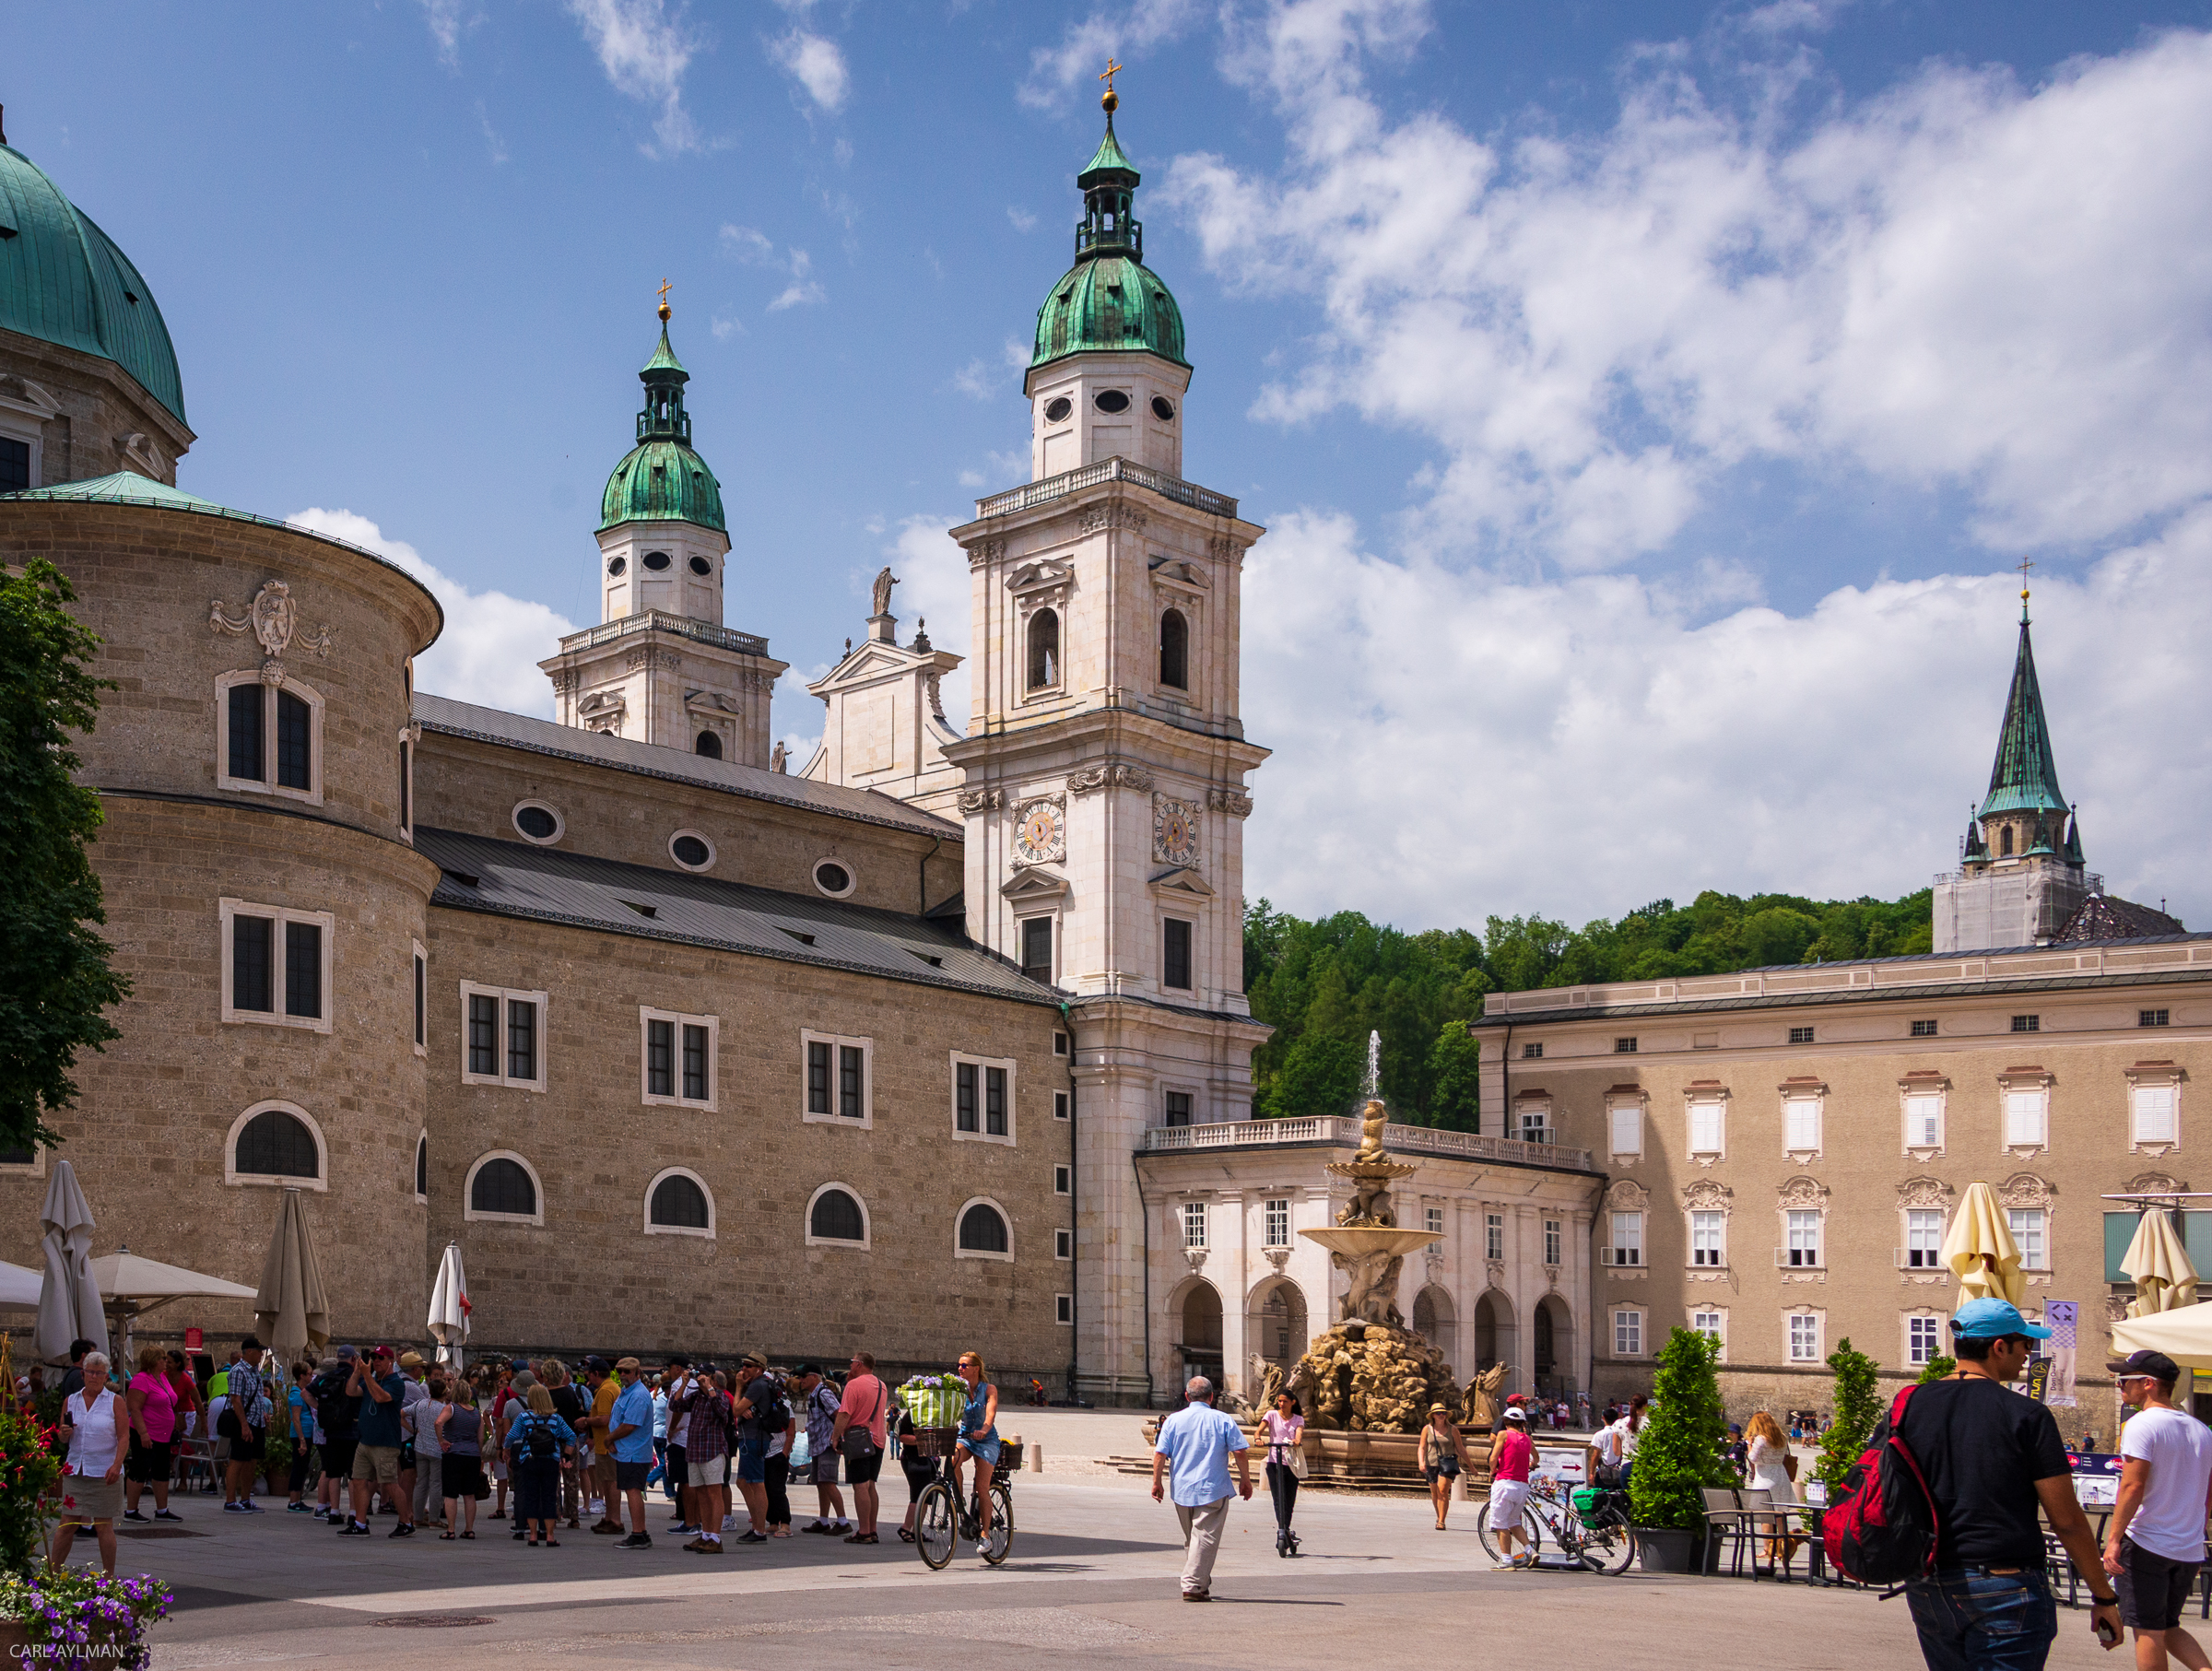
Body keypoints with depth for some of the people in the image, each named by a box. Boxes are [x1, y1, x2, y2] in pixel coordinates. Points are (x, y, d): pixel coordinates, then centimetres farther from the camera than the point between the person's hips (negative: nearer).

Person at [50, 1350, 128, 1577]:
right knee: (67, 1525, 2)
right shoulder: (70, 1401, 11)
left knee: (104, 1526, 1)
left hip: (104, 1473, -3)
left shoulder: (115, 1402, 0)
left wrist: (116, 1465, -17)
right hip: (75, 1472, 3)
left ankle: (109, 1577, 9)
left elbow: (124, 1437, -5)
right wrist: (64, 1433, -8)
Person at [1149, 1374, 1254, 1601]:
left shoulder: (1173, 1420, 2)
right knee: (1205, 1538, -4)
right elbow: (1240, 1452, -5)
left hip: (1181, 1489, 3)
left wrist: (1157, 1482, 6)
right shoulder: (1222, 1420, -2)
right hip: (1213, 1489, -3)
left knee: (1191, 1538, 17)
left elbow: (1160, 1454, -3)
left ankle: (1200, 1584, 25)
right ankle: (1194, 1586, -13)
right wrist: (1245, 1480, 6)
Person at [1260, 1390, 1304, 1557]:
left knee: (1289, 1502, 5)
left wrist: (1297, 1441, -34)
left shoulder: (1298, 1419, 9)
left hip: (1292, 1464, 2)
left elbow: (1299, 1433, -11)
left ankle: (1285, 1532, 20)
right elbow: (1261, 1428, -10)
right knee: (1278, 1499, -15)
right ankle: (1282, 1530, -22)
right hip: (1274, 1463, -2)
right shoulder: (1272, 1415, 6)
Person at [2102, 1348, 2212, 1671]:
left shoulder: (2142, 1425, -13)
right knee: (2168, 1628, 18)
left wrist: (2113, 1539, -16)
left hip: (2146, 1545, -7)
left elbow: (2133, 1487, -19)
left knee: (2148, 1632, 2)